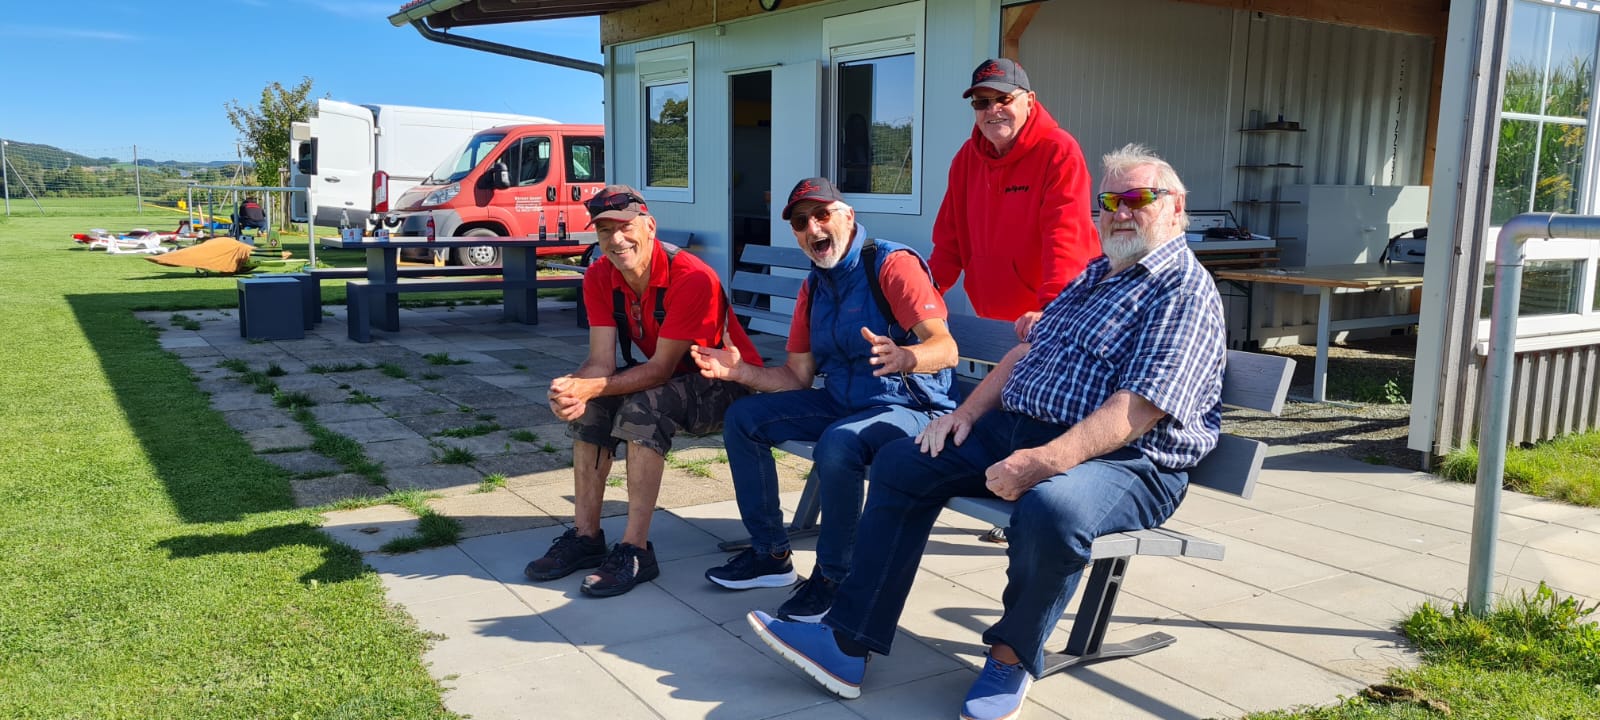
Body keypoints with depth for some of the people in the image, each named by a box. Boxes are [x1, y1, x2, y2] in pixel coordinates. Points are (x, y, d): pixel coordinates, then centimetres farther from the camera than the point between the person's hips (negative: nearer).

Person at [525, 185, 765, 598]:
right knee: (589, 407, -12)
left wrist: (589, 388, -39)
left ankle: (635, 551, -27)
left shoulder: (693, 279, -29)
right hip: (670, 378, 7)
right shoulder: (600, 278, -7)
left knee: (644, 406, -32)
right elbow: (602, 361, -13)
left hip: (729, 383, -7)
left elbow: (660, 369, -28)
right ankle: (585, 537, -4)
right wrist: (573, 387, -36)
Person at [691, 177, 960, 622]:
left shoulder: (892, 264, -14)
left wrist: (903, 357, -48)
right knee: (743, 419, 1)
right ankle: (771, 555, 7)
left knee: (837, 445, -37)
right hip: (840, 402, 9)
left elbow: (945, 348, -26)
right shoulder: (813, 288, 11)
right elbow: (797, 377, 10)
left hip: (909, 407, -8)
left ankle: (833, 576, -14)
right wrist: (739, 370, -6)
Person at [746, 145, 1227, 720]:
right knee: (902, 463, -2)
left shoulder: (1185, 292, -9)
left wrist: (1045, 462, -31)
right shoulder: (1093, 275, 19)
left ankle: (1012, 656, -9)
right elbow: (1028, 351, 22)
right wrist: (967, 412, 6)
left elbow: (1137, 410, -22)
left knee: (1050, 509, -39)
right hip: (1016, 428, 9)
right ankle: (848, 644, -5)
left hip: (1125, 459, -8)